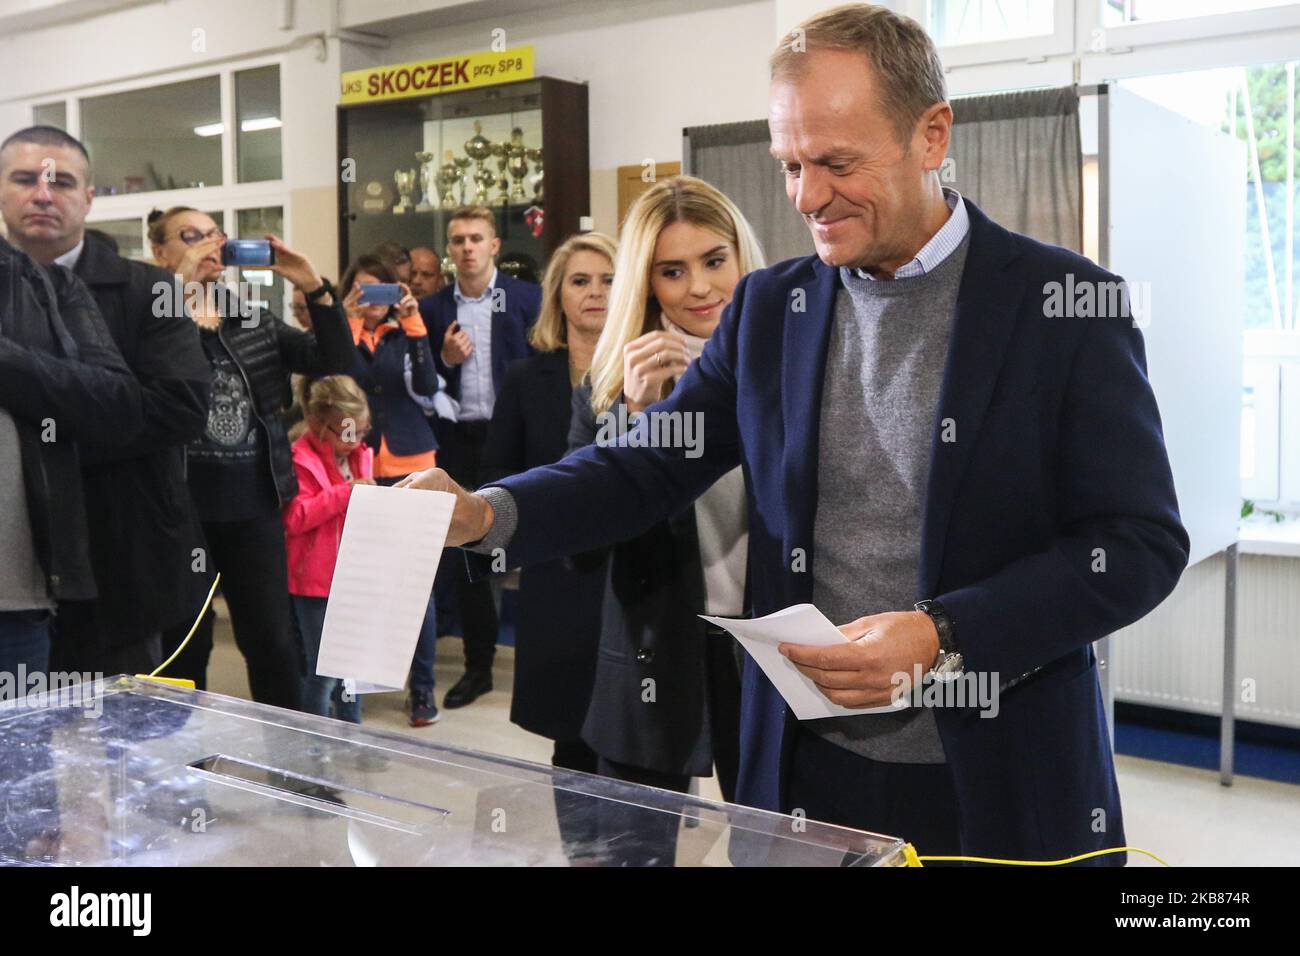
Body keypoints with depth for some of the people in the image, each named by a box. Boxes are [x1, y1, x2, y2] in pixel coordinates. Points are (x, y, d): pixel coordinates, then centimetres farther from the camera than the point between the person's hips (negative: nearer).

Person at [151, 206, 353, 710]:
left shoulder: (253, 320, 10)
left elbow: (335, 361, 4)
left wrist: (315, 288, -8)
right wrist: (179, 290, -24)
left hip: (254, 506, 4)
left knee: (274, 642, 9)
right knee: (185, 647, 9)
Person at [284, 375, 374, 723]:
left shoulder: (360, 456, 10)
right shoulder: (301, 461, -13)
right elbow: (296, 517, -21)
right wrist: (345, 493, -25)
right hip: (316, 581, -7)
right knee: (323, 672, -1)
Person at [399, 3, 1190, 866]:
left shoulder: (1066, 304, -9)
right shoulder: (770, 307, 4)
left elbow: (1143, 543, -10)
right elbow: (646, 470, 3)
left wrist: (943, 637, -21)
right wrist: (485, 512, -14)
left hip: (1000, 787, -3)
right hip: (805, 773, 4)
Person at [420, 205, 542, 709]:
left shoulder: (528, 299, 0)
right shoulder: (432, 308, 7)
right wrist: (445, 359, -11)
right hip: (459, 441, 3)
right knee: (465, 555, 8)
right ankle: (478, 664, 21)